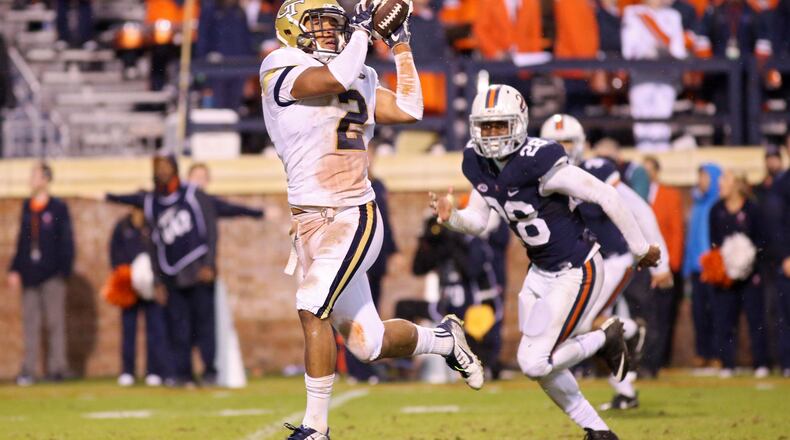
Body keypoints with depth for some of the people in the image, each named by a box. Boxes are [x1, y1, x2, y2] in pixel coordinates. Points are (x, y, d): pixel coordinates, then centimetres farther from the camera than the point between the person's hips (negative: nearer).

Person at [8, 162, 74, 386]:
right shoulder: (26, 207, 13)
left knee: (54, 322, -1)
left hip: (52, 274, -5)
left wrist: (64, 270, -9)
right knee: (30, 323, 3)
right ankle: (28, 370, 4)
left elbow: (66, 241, -2)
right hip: (29, 273, 5)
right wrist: (15, 269, 11)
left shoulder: (58, 208, -2)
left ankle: (57, 367, 4)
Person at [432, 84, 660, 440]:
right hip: (542, 272, 8)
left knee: (535, 363, -14)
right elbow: (478, 222, 9)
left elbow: (606, 197, -20)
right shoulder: (478, 164, -2)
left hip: (576, 271, -8)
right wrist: (451, 217, -14)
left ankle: (606, 338, 9)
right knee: (542, 368, 11)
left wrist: (640, 248, -12)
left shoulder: (538, 162, -26)